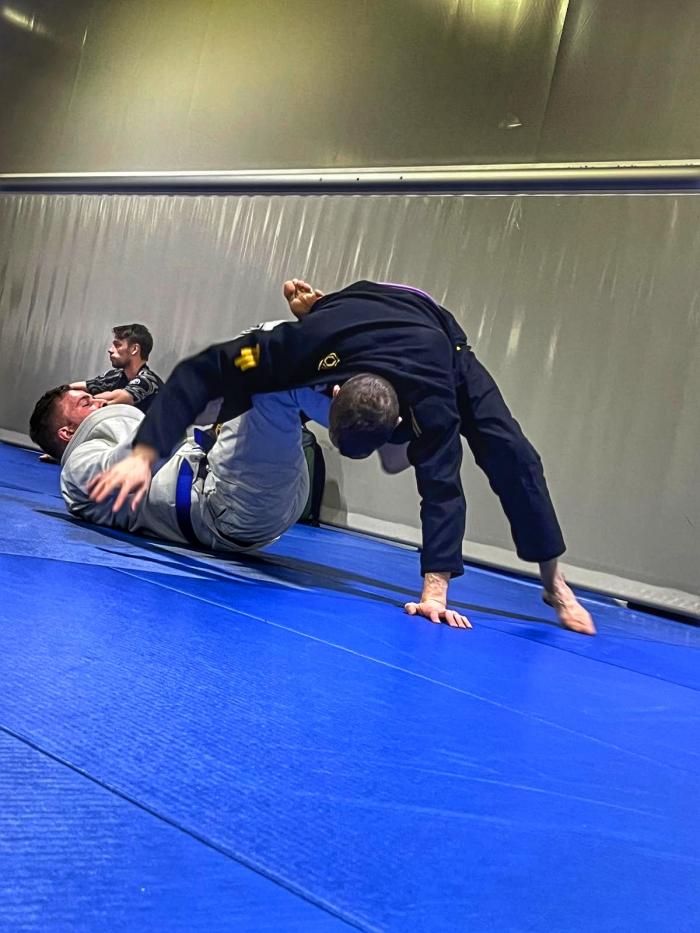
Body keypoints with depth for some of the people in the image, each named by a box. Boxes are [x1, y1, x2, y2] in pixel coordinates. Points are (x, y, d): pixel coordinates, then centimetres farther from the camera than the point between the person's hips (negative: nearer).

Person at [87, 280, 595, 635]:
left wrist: (435, 591, -50)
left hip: (436, 335, -2)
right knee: (237, 383, -10)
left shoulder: (431, 401, -47)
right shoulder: (306, 344, -44)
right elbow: (200, 371, -41)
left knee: (507, 452, -18)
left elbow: (441, 486, -45)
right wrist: (143, 456, -47)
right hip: (355, 318, 3)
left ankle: (553, 580, -7)